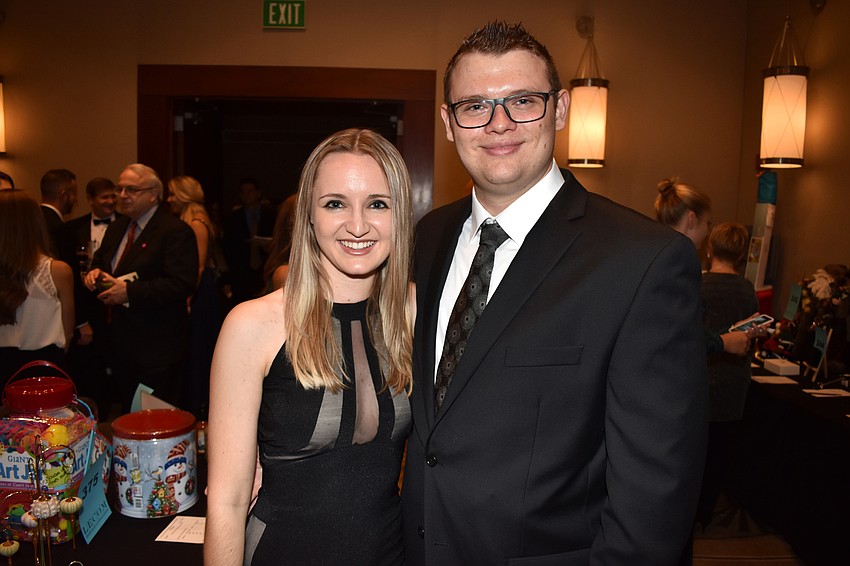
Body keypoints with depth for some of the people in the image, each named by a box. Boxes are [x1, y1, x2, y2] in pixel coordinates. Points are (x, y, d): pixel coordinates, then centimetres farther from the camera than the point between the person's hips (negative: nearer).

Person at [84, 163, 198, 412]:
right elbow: (100, 258, 29)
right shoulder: (116, 228, 15)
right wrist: (95, 270, 4)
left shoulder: (175, 231, -14)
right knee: (127, 416, 19)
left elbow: (181, 284, -23)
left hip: (156, 348, -8)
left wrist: (129, 291, -23)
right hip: (119, 342, 8)